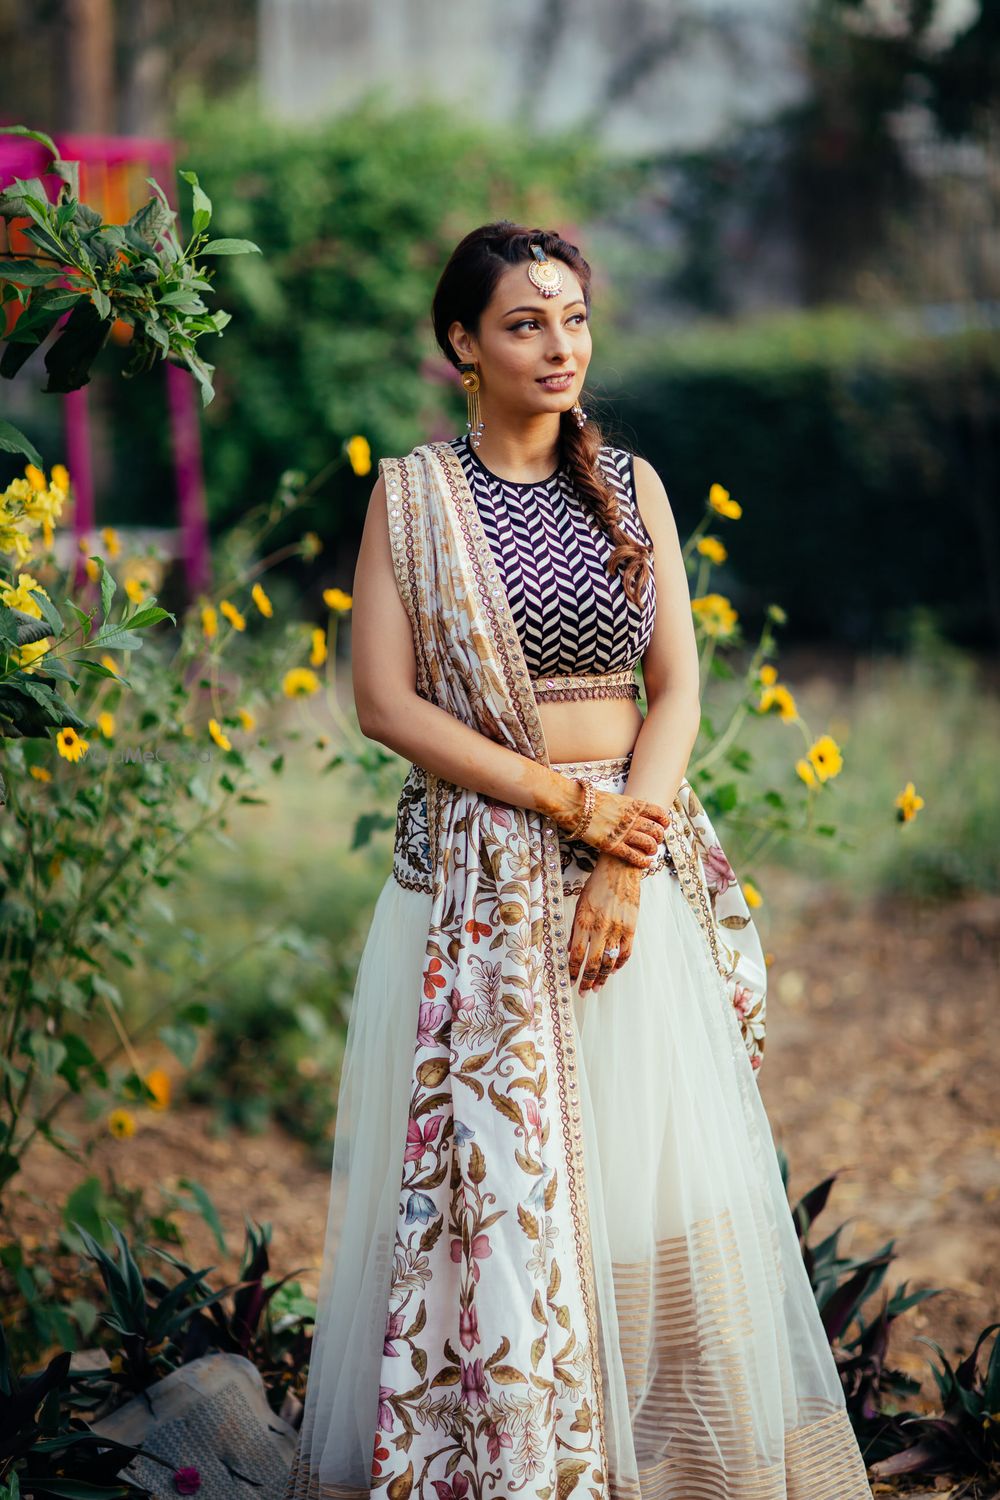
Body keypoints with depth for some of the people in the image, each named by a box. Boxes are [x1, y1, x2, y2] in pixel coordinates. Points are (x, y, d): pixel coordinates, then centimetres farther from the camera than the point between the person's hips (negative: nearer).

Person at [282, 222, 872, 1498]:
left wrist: (627, 857, -10)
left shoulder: (631, 484, 8)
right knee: (485, 1167, -1)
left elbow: (677, 688, 4)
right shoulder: (412, 493, 0)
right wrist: (566, 799, -13)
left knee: (653, 1153, 4)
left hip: (635, 851, 3)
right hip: (475, 870, -3)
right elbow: (388, 702, -7)